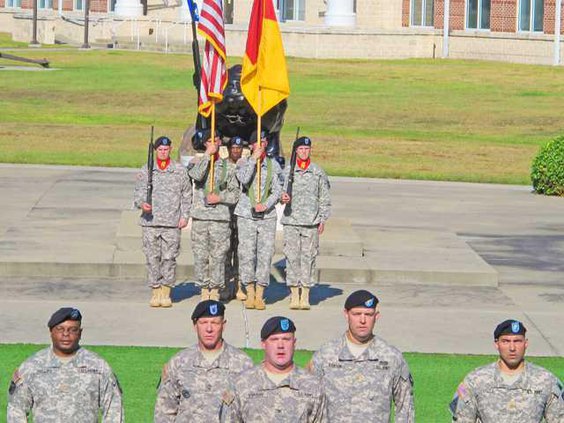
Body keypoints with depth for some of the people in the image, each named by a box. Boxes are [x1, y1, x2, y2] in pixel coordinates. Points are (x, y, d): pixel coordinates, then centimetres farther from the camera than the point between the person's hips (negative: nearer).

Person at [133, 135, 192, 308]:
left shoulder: (180, 171, 8)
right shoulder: (145, 171, 9)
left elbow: (187, 195, 12)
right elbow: (138, 193, 10)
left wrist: (184, 216, 3)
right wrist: (141, 203, -12)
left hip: (172, 223, -1)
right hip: (150, 222, 1)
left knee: (169, 258, -3)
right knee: (152, 258, 0)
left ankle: (166, 292, 5)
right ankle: (155, 291, 7)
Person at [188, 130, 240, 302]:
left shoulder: (228, 166, 9)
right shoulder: (197, 161, 9)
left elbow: (235, 193, 10)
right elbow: (195, 175, -15)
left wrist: (220, 198, -6)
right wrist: (207, 154, -11)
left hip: (221, 217, 0)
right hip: (200, 215, 0)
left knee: (218, 255, -2)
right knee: (200, 255, 1)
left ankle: (215, 290, 6)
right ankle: (204, 289, 11)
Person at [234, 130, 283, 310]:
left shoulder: (273, 164, 8)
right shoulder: (243, 162, 5)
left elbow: (277, 190, 4)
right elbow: (244, 179, -14)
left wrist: (266, 205, -11)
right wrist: (254, 159, -13)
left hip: (267, 215, 1)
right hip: (246, 214, -1)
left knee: (265, 255, -2)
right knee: (247, 255, -2)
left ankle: (260, 295, 3)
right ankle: (250, 294, 7)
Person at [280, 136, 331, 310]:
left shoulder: (318, 172, 8)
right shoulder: (287, 171, 7)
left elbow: (324, 198, 12)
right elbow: (280, 190, 11)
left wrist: (323, 219, 6)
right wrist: (282, 198, -13)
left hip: (311, 223, 0)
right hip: (291, 220, 0)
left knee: (309, 257, -1)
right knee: (292, 257, -3)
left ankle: (305, 295, 3)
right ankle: (294, 294, 3)